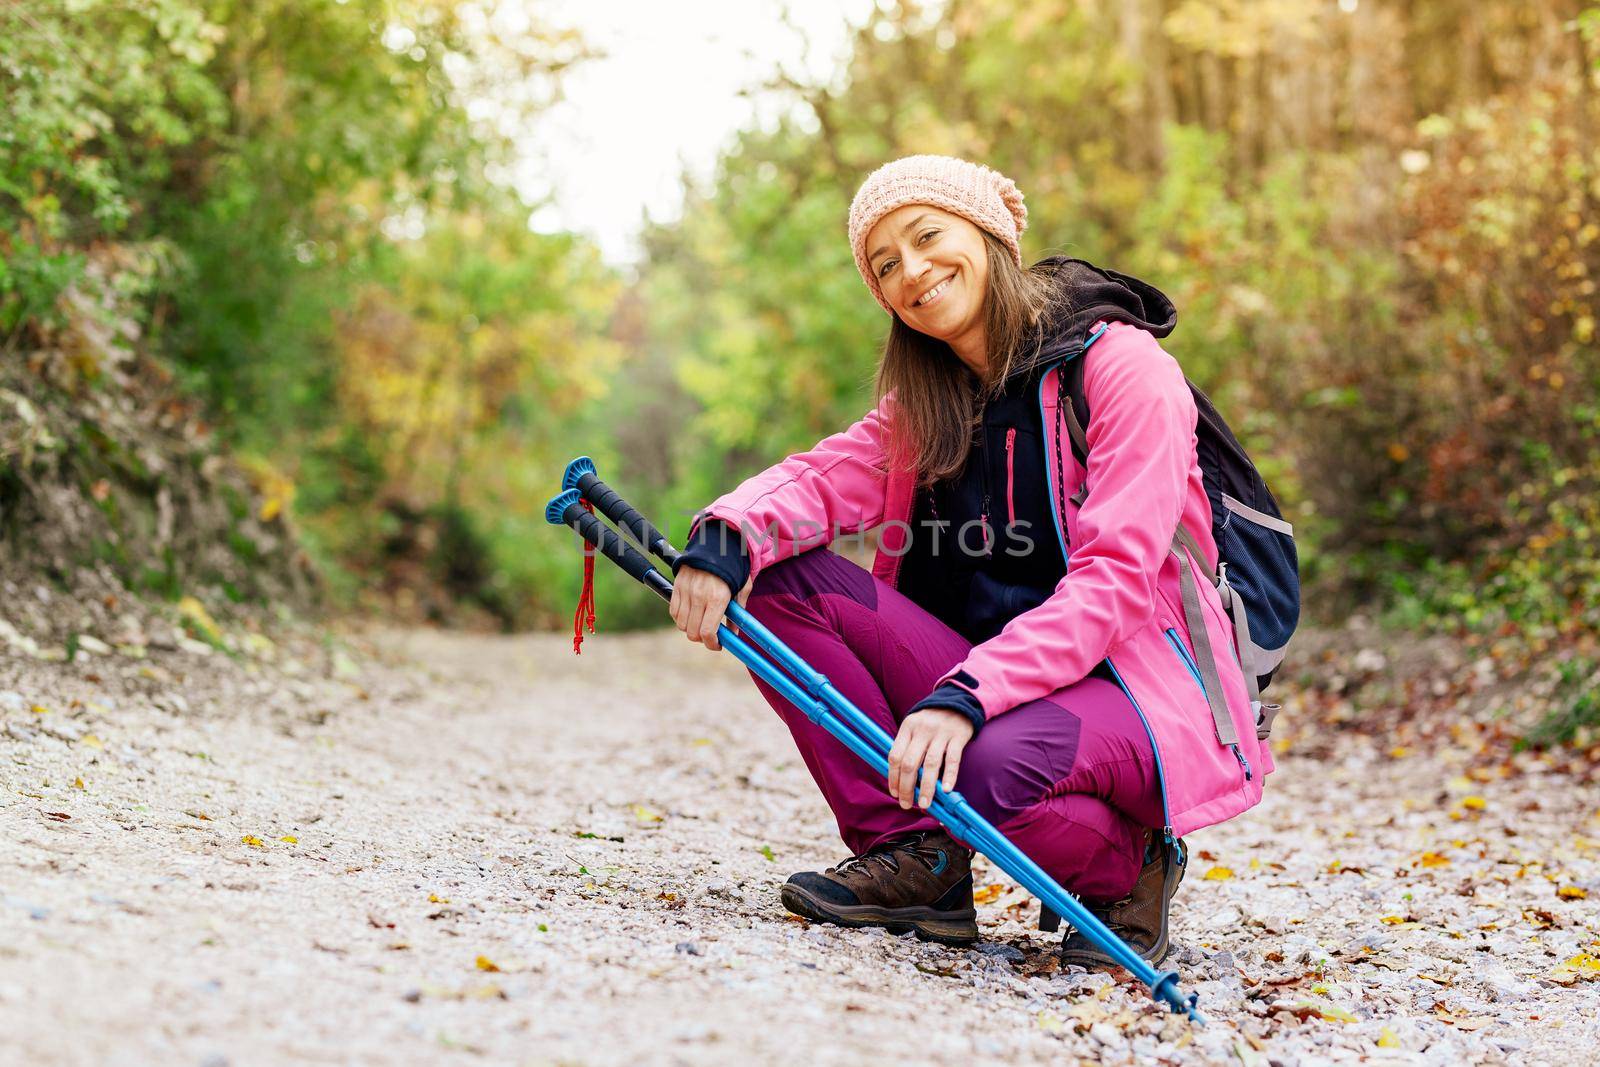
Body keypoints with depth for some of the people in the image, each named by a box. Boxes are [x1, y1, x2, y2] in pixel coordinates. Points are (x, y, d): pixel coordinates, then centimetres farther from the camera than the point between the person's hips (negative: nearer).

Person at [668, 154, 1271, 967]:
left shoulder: (1124, 366, -9)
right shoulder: (924, 400, 13)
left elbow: (1115, 583, -19)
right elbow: (826, 479, -2)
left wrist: (967, 695, -30)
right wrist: (727, 536, -25)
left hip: (1130, 686, -6)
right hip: (979, 680, 6)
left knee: (996, 770, -39)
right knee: (777, 580, -11)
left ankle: (1123, 870, -4)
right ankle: (917, 859, -8)